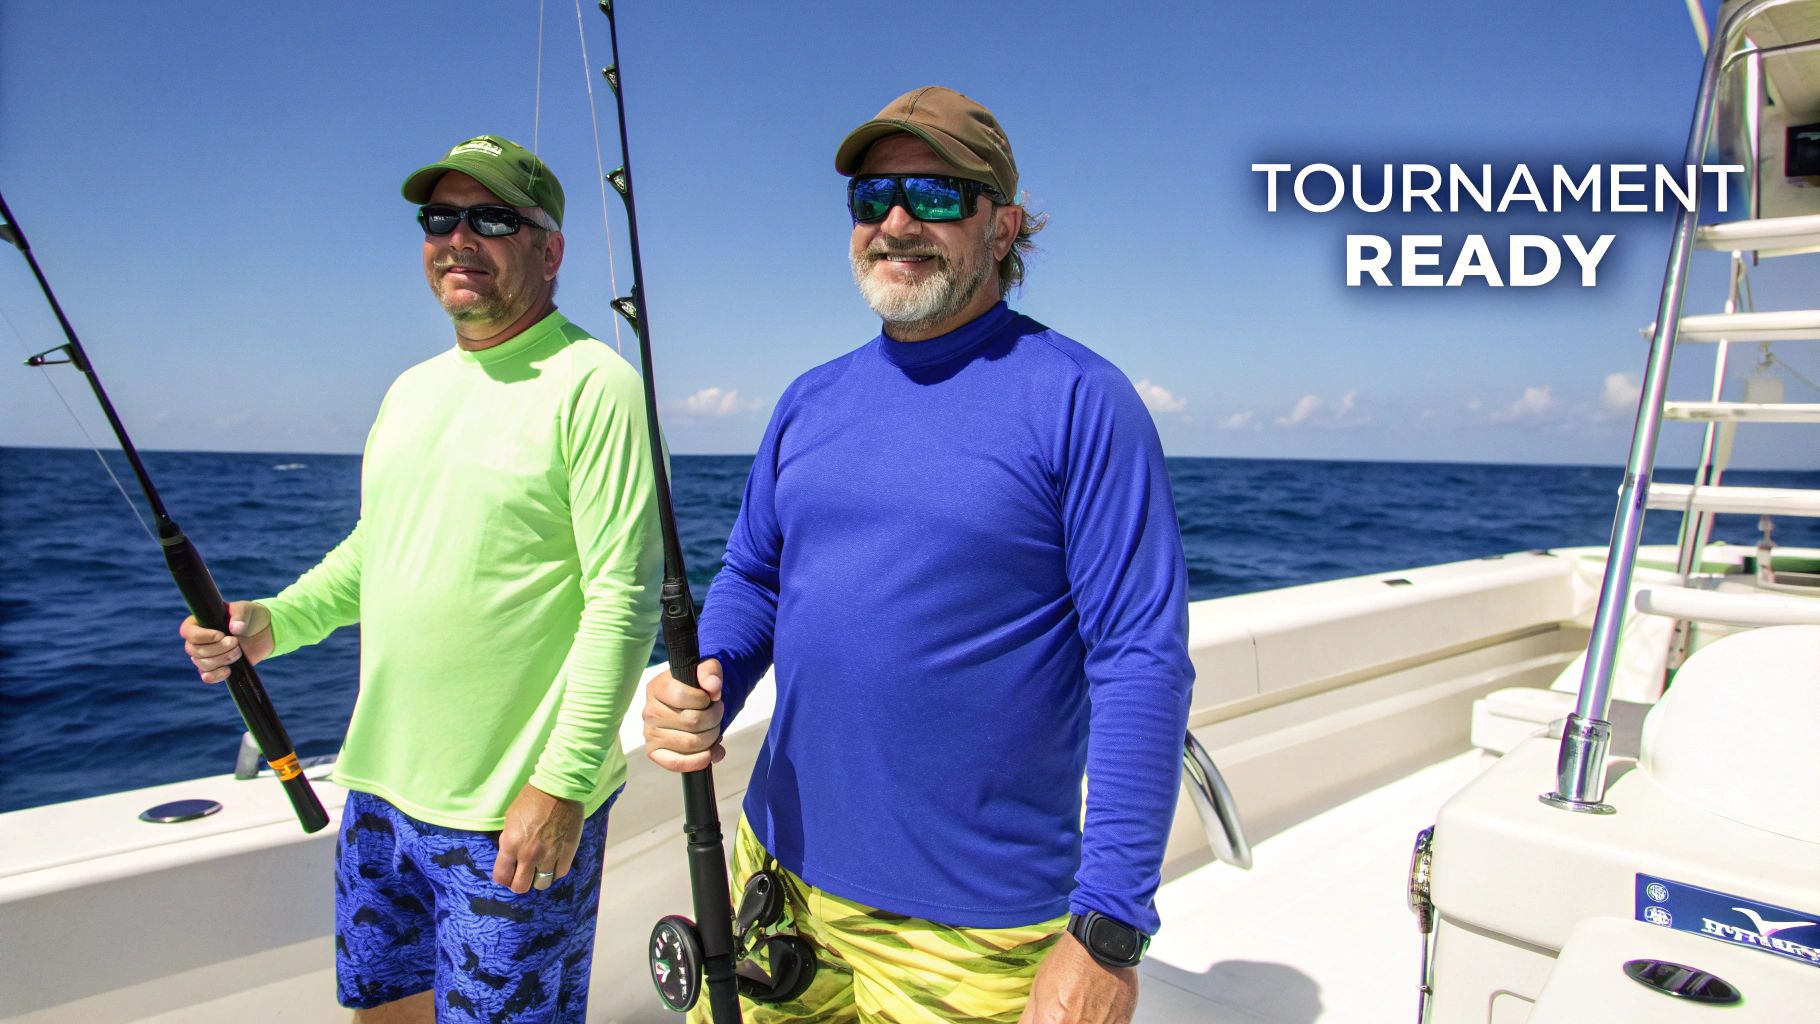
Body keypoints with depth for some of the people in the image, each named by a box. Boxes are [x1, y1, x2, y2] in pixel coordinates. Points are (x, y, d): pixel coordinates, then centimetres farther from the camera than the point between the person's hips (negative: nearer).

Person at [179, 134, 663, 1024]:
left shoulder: (592, 385, -14)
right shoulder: (411, 389, 12)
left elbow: (624, 598, -19)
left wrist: (563, 783, -22)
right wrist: (271, 622, 3)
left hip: (517, 813, -7)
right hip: (383, 786, 8)